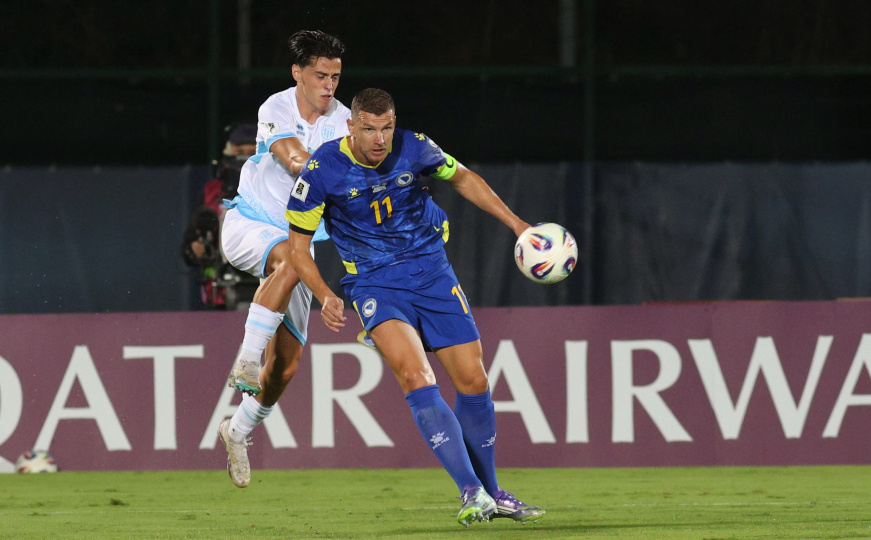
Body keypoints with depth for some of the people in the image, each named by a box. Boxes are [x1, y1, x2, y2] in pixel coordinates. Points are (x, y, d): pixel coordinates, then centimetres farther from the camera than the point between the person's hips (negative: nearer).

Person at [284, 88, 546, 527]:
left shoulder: (414, 149, -8)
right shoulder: (322, 171, -15)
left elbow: (461, 178, 13)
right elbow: (298, 245, -5)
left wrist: (515, 223, 10)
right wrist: (326, 297, -20)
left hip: (431, 271, 3)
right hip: (374, 283, -3)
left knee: (473, 380, 1)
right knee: (416, 376, -26)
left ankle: (491, 494, 21)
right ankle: (471, 491, -28)